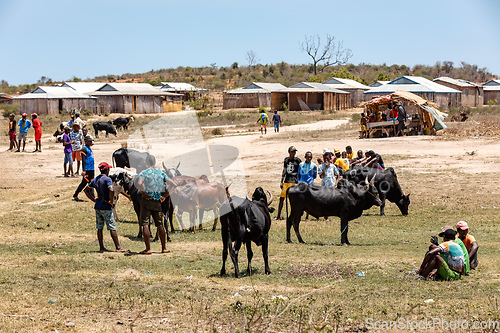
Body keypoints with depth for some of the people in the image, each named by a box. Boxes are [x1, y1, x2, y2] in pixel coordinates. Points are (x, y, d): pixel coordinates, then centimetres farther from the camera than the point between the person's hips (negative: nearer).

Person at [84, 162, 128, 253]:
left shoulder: (95, 180, 11)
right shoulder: (107, 179, -12)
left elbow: (86, 190, 19)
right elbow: (111, 190, -29)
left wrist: (93, 199, 15)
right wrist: (111, 201, -16)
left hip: (97, 207, 7)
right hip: (106, 207, -7)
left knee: (99, 228, 10)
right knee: (112, 227, -5)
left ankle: (101, 247, 12)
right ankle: (118, 247, -5)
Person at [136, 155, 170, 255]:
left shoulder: (144, 173, -6)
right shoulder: (161, 173, 7)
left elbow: (139, 184, -26)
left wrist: (143, 193, -12)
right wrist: (165, 196, 9)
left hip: (146, 200, -4)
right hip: (157, 201, 4)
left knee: (145, 224, -3)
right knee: (159, 224, 14)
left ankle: (148, 249, -10)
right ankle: (164, 248, 16)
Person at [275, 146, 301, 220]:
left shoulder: (297, 160, -2)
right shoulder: (286, 160, 11)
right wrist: (281, 181, 15)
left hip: (294, 181, -4)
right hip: (286, 181, 4)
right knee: (281, 198, 5)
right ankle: (278, 216, 12)